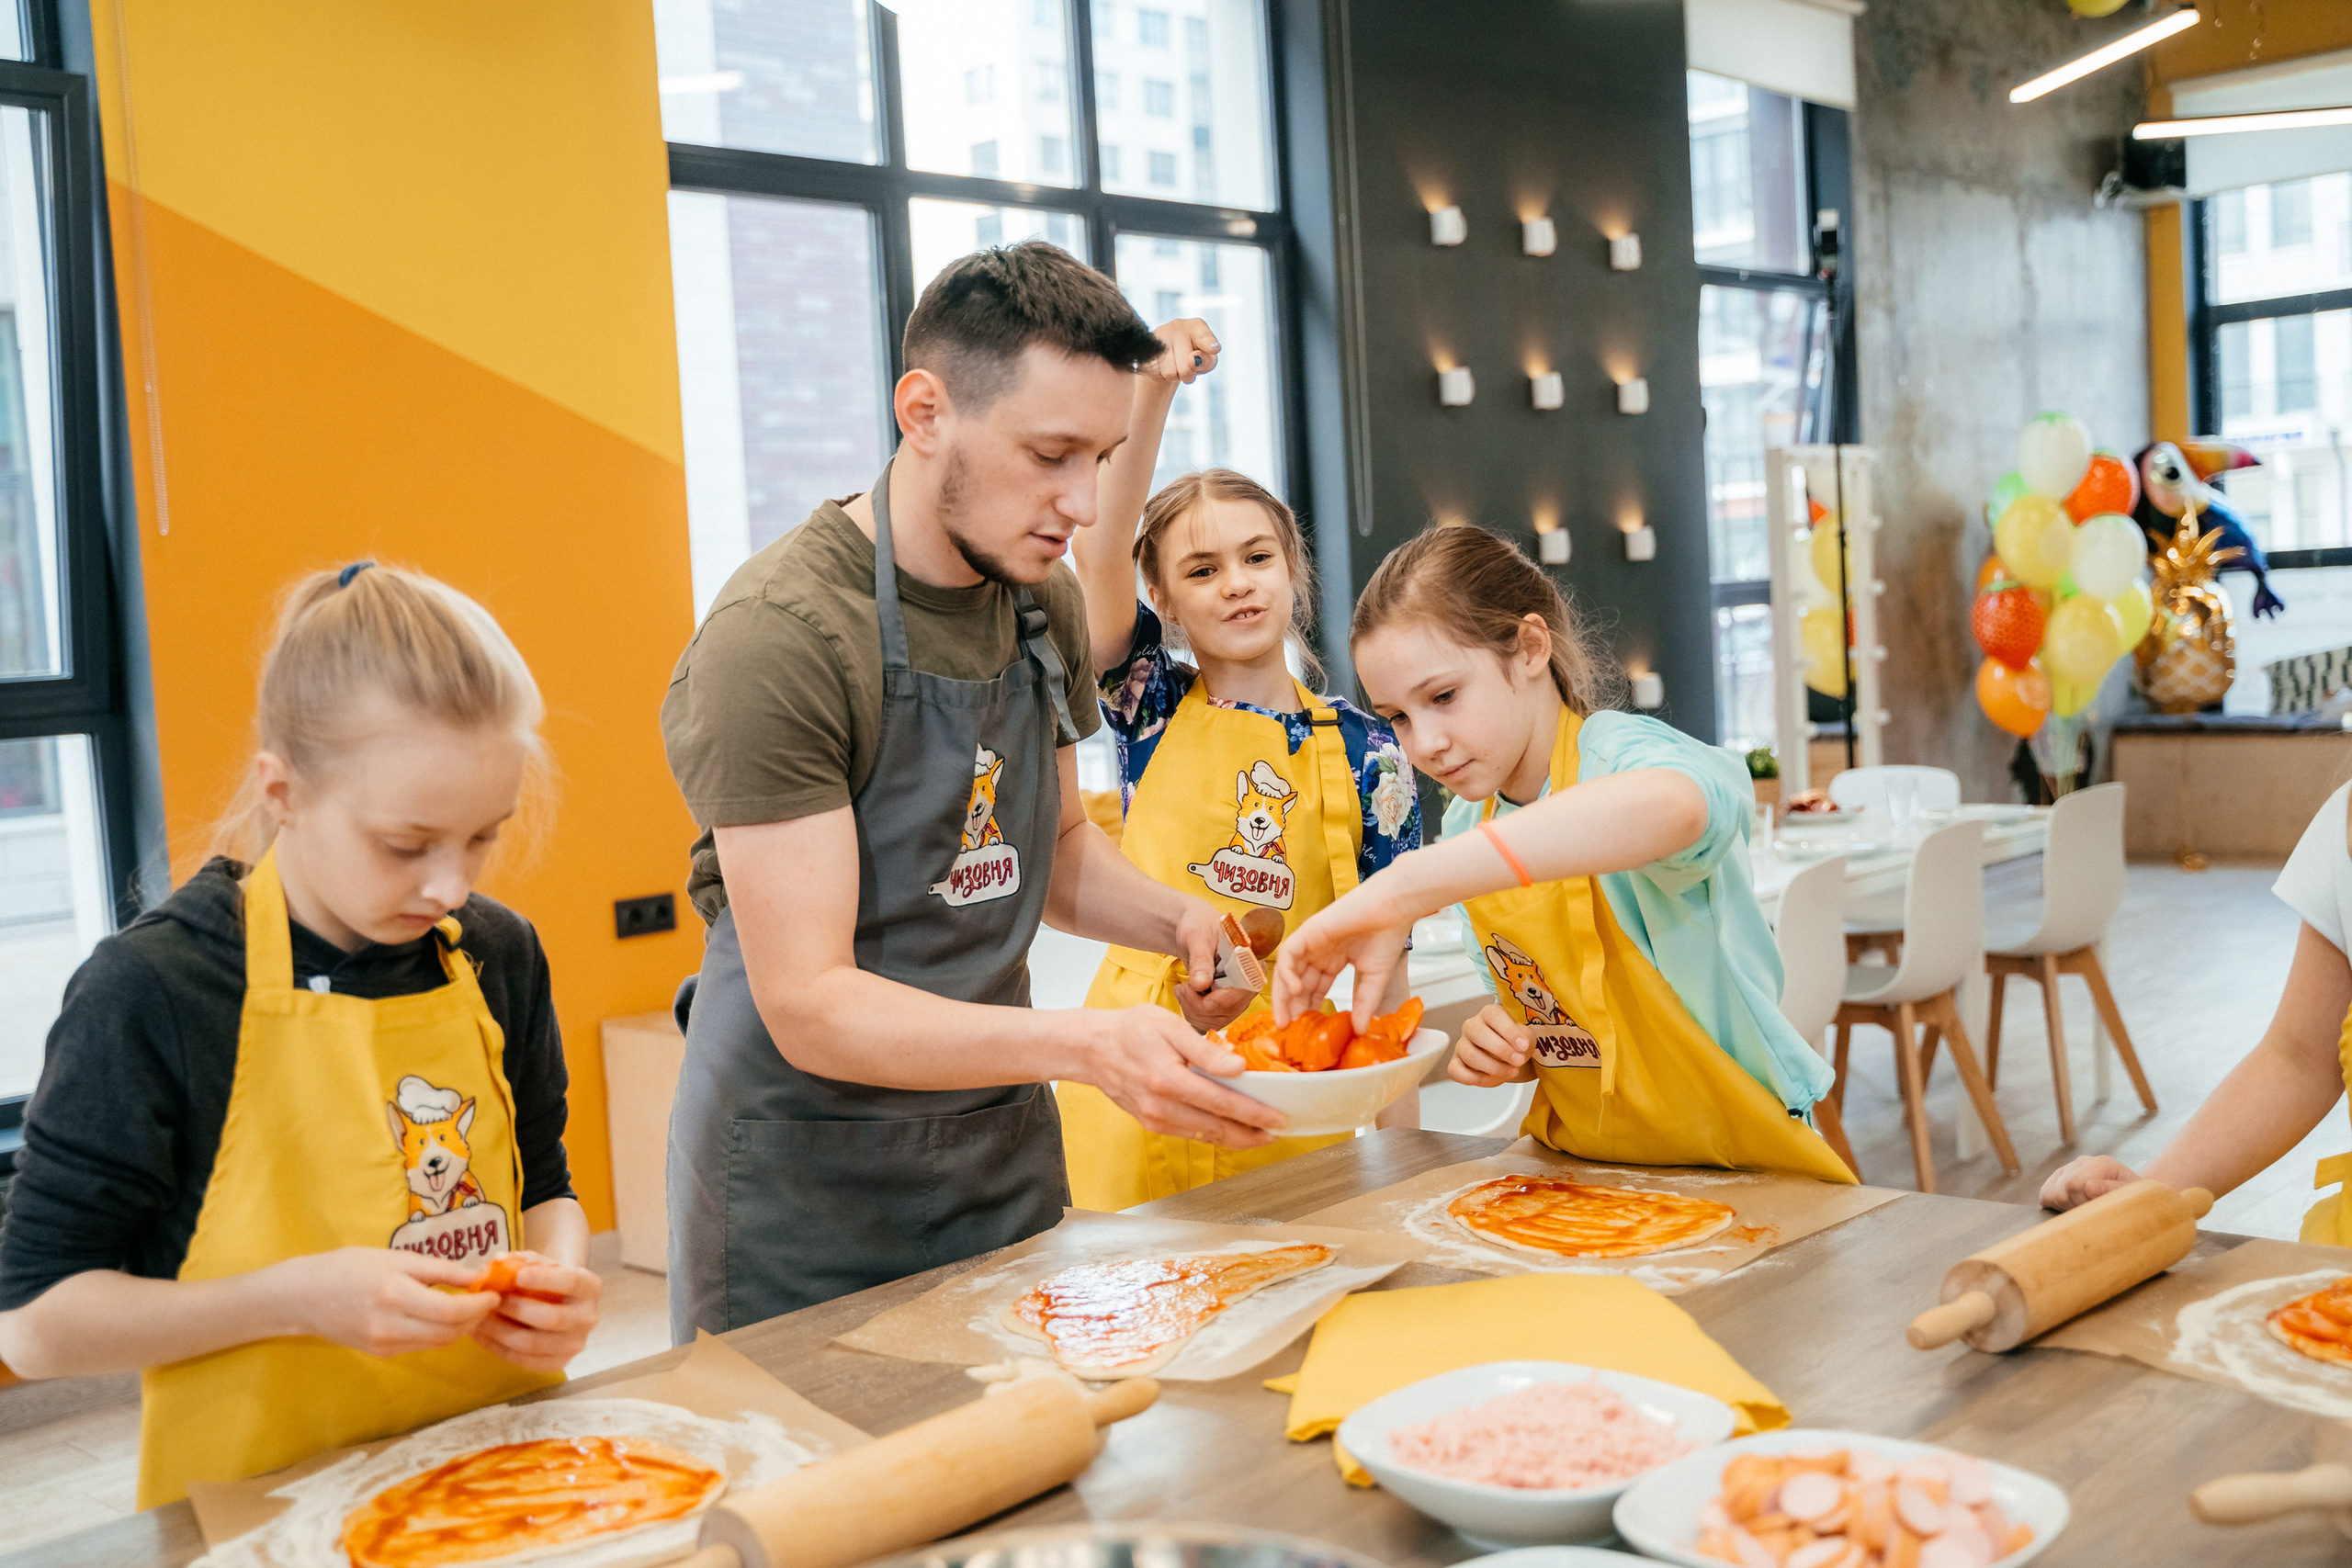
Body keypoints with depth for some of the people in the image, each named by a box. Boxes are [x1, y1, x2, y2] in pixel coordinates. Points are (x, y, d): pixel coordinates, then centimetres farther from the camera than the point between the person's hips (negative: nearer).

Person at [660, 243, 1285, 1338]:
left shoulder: (1045, 602, 2)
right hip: (806, 1194, -7)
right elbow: (810, 1006, -25)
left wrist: (1175, 921, -3)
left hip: (1005, 1161, 7)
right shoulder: (778, 636, -22)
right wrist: (1084, 1045, -37)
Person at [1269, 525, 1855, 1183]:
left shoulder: (1619, 756, -17)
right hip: (1576, 1166, 6)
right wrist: (1498, 1046, -6)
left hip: (1740, 1171, -6)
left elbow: (1669, 806, -44)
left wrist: (1401, 891, -46)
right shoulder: (1467, 827, 6)